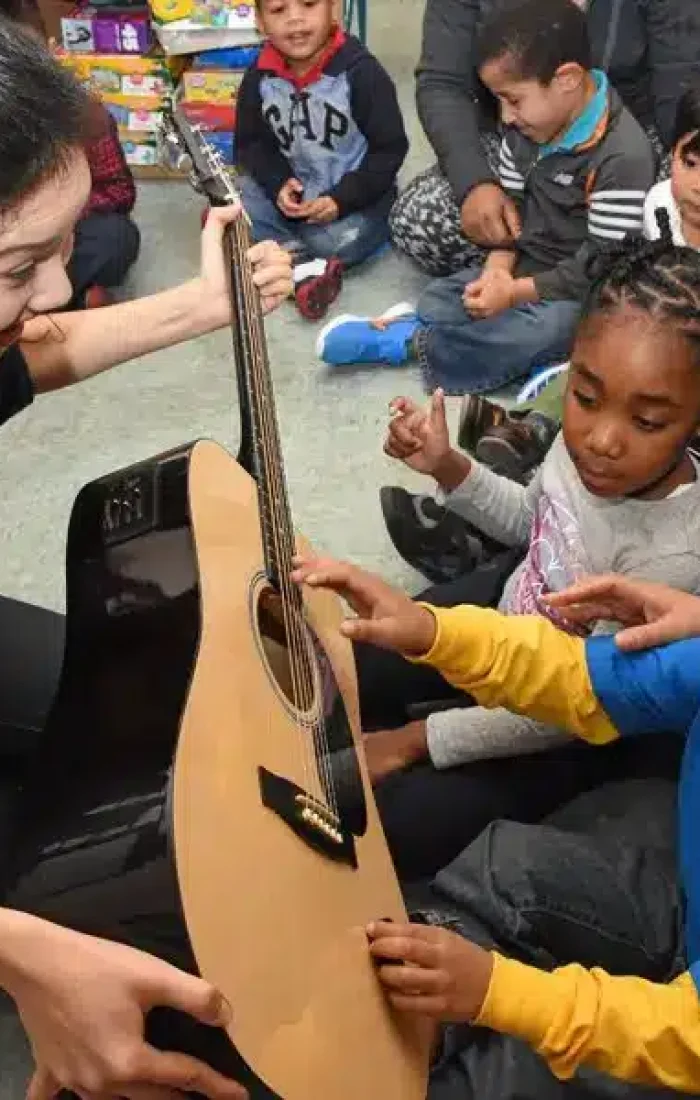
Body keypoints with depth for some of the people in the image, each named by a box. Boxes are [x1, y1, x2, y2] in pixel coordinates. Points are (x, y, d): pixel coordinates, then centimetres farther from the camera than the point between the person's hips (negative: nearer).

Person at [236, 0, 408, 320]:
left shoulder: (360, 71, -16)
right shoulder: (260, 77, -5)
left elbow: (390, 148, -12)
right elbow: (250, 143, 5)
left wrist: (342, 199, -23)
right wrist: (278, 184, -15)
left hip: (356, 196, -4)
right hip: (291, 191, 4)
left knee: (337, 241, -34)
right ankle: (304, 267, -29)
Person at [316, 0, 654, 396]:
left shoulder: (624, 155, -23)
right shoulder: (525, 129, 2)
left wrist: (515, 292, -24)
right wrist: (498, 268, -13)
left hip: (582, 290, -8)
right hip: (525, 266, 8)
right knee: (437, 299, -3)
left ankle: (408, 341, -22)